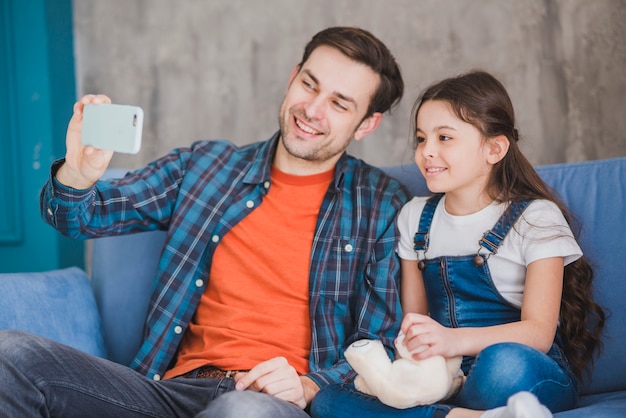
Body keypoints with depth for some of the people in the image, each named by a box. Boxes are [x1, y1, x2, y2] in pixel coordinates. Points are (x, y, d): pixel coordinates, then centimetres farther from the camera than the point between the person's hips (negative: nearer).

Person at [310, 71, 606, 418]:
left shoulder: (536, 217, -2)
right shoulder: (415, 217, 14)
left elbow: (539, 332, -12)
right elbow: (414, 318, 14)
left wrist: (454, 339, -31)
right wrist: (409, 342, -12)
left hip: (529, 377, -6)